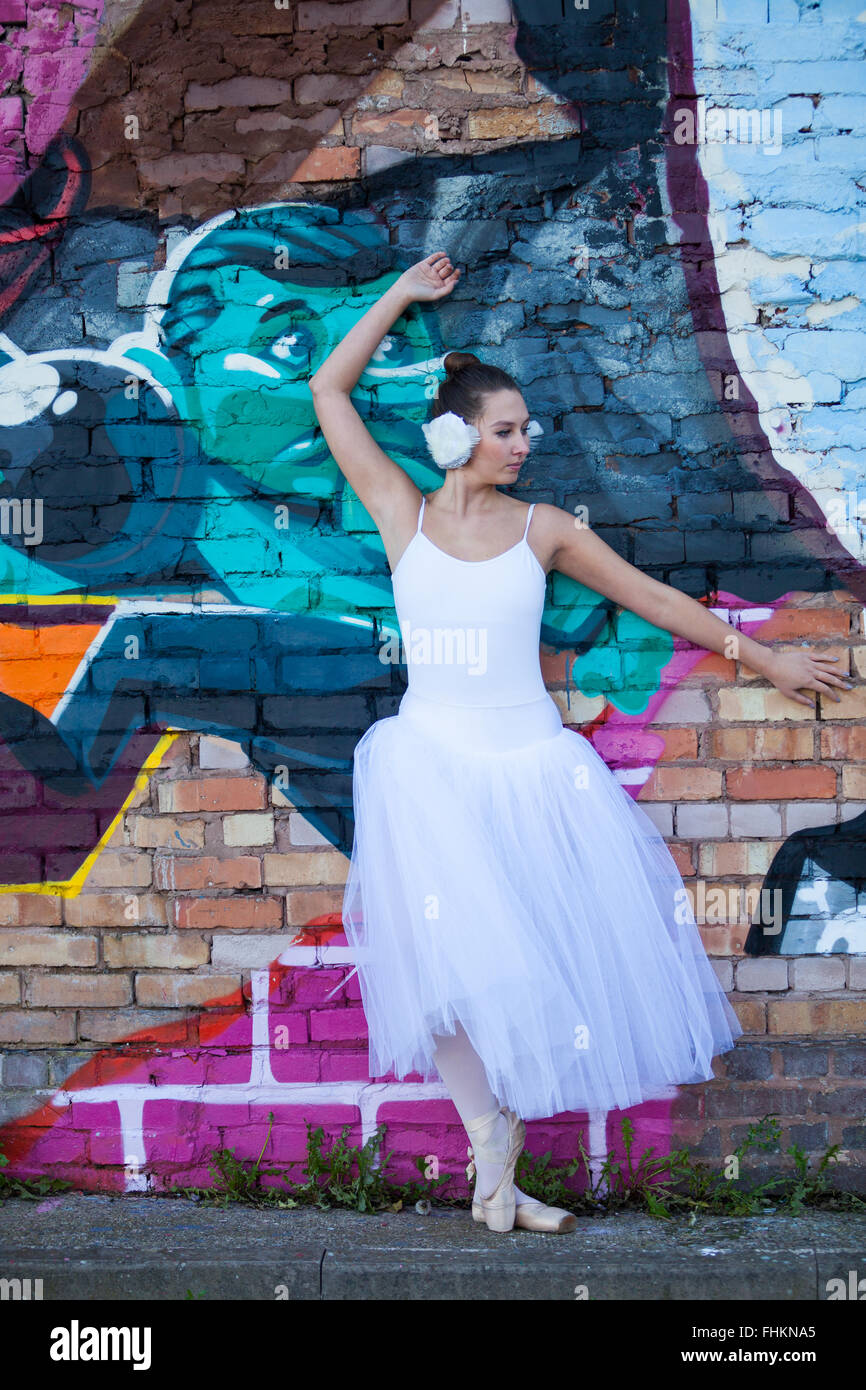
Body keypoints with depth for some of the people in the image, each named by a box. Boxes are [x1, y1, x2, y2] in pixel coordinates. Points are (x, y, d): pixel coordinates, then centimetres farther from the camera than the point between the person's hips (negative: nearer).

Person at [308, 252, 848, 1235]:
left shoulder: (541, 528, 4)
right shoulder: (402, 515, 3)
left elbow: (654, 599, 12)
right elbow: (329, 390, 5)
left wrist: (761, 657, 15)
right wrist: (400, 297, 8)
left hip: (529, 767, 1)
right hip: (431, 767, -1)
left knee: (535, 970, -1)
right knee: (459, 965, -13)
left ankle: (496, 1169, 10)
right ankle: (490, 1147, -1)